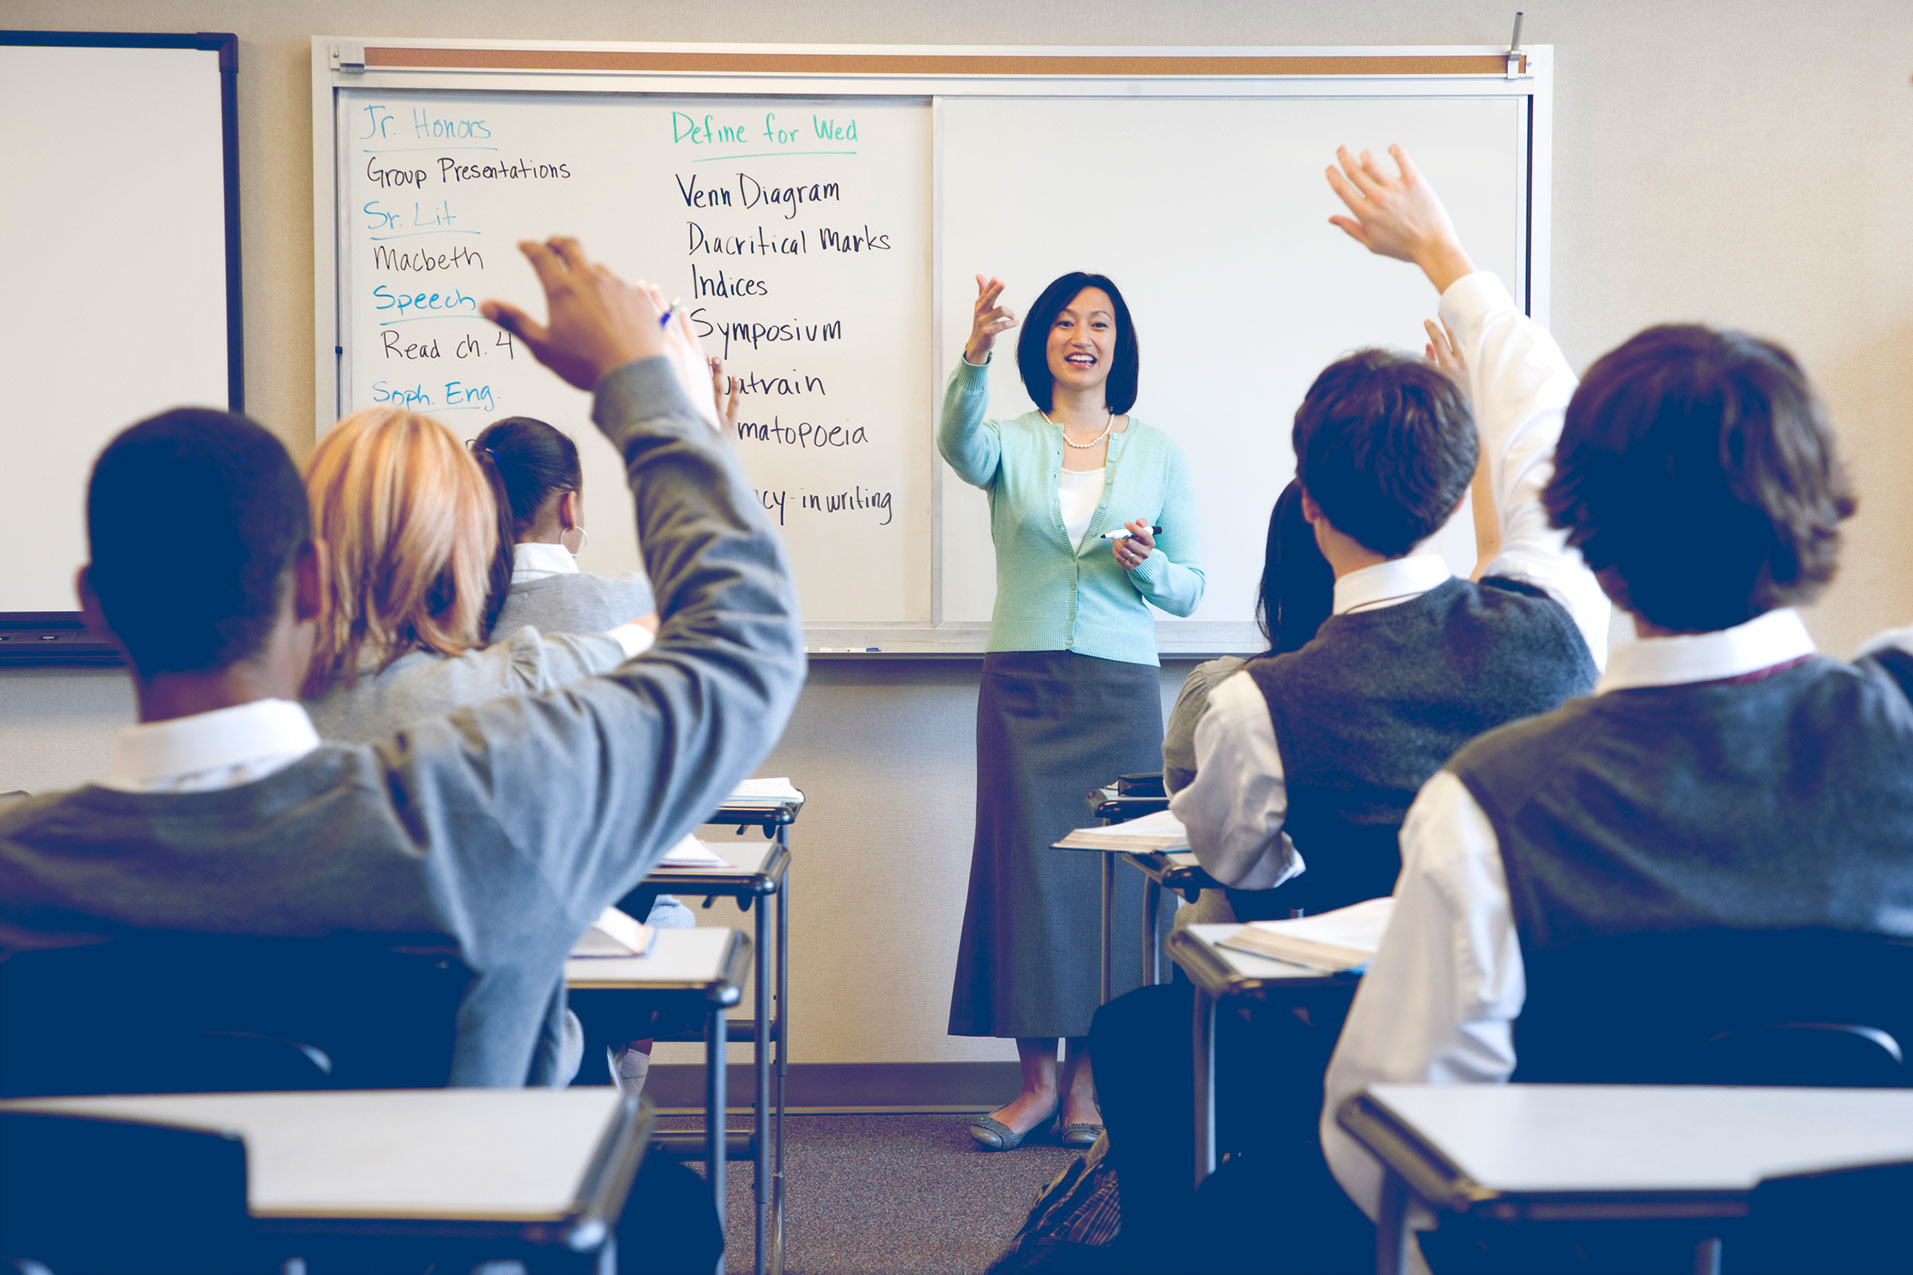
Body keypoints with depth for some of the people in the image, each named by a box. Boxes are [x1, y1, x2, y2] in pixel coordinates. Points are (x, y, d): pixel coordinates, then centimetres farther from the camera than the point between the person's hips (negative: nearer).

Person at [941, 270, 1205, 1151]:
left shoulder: (1157, 454, 9)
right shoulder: (1012, 443, 6)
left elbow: (1191, 589, 11)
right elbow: (959, 445, -20)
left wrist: (1147, 566, -11)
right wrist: (973, 358, -38)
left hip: (1120, 686, 1)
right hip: (1022, 683, -1)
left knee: (1109, 871, 0)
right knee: (1026, 868, -2)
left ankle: (1087, 1078, 11)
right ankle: (1037, 1075, 8)